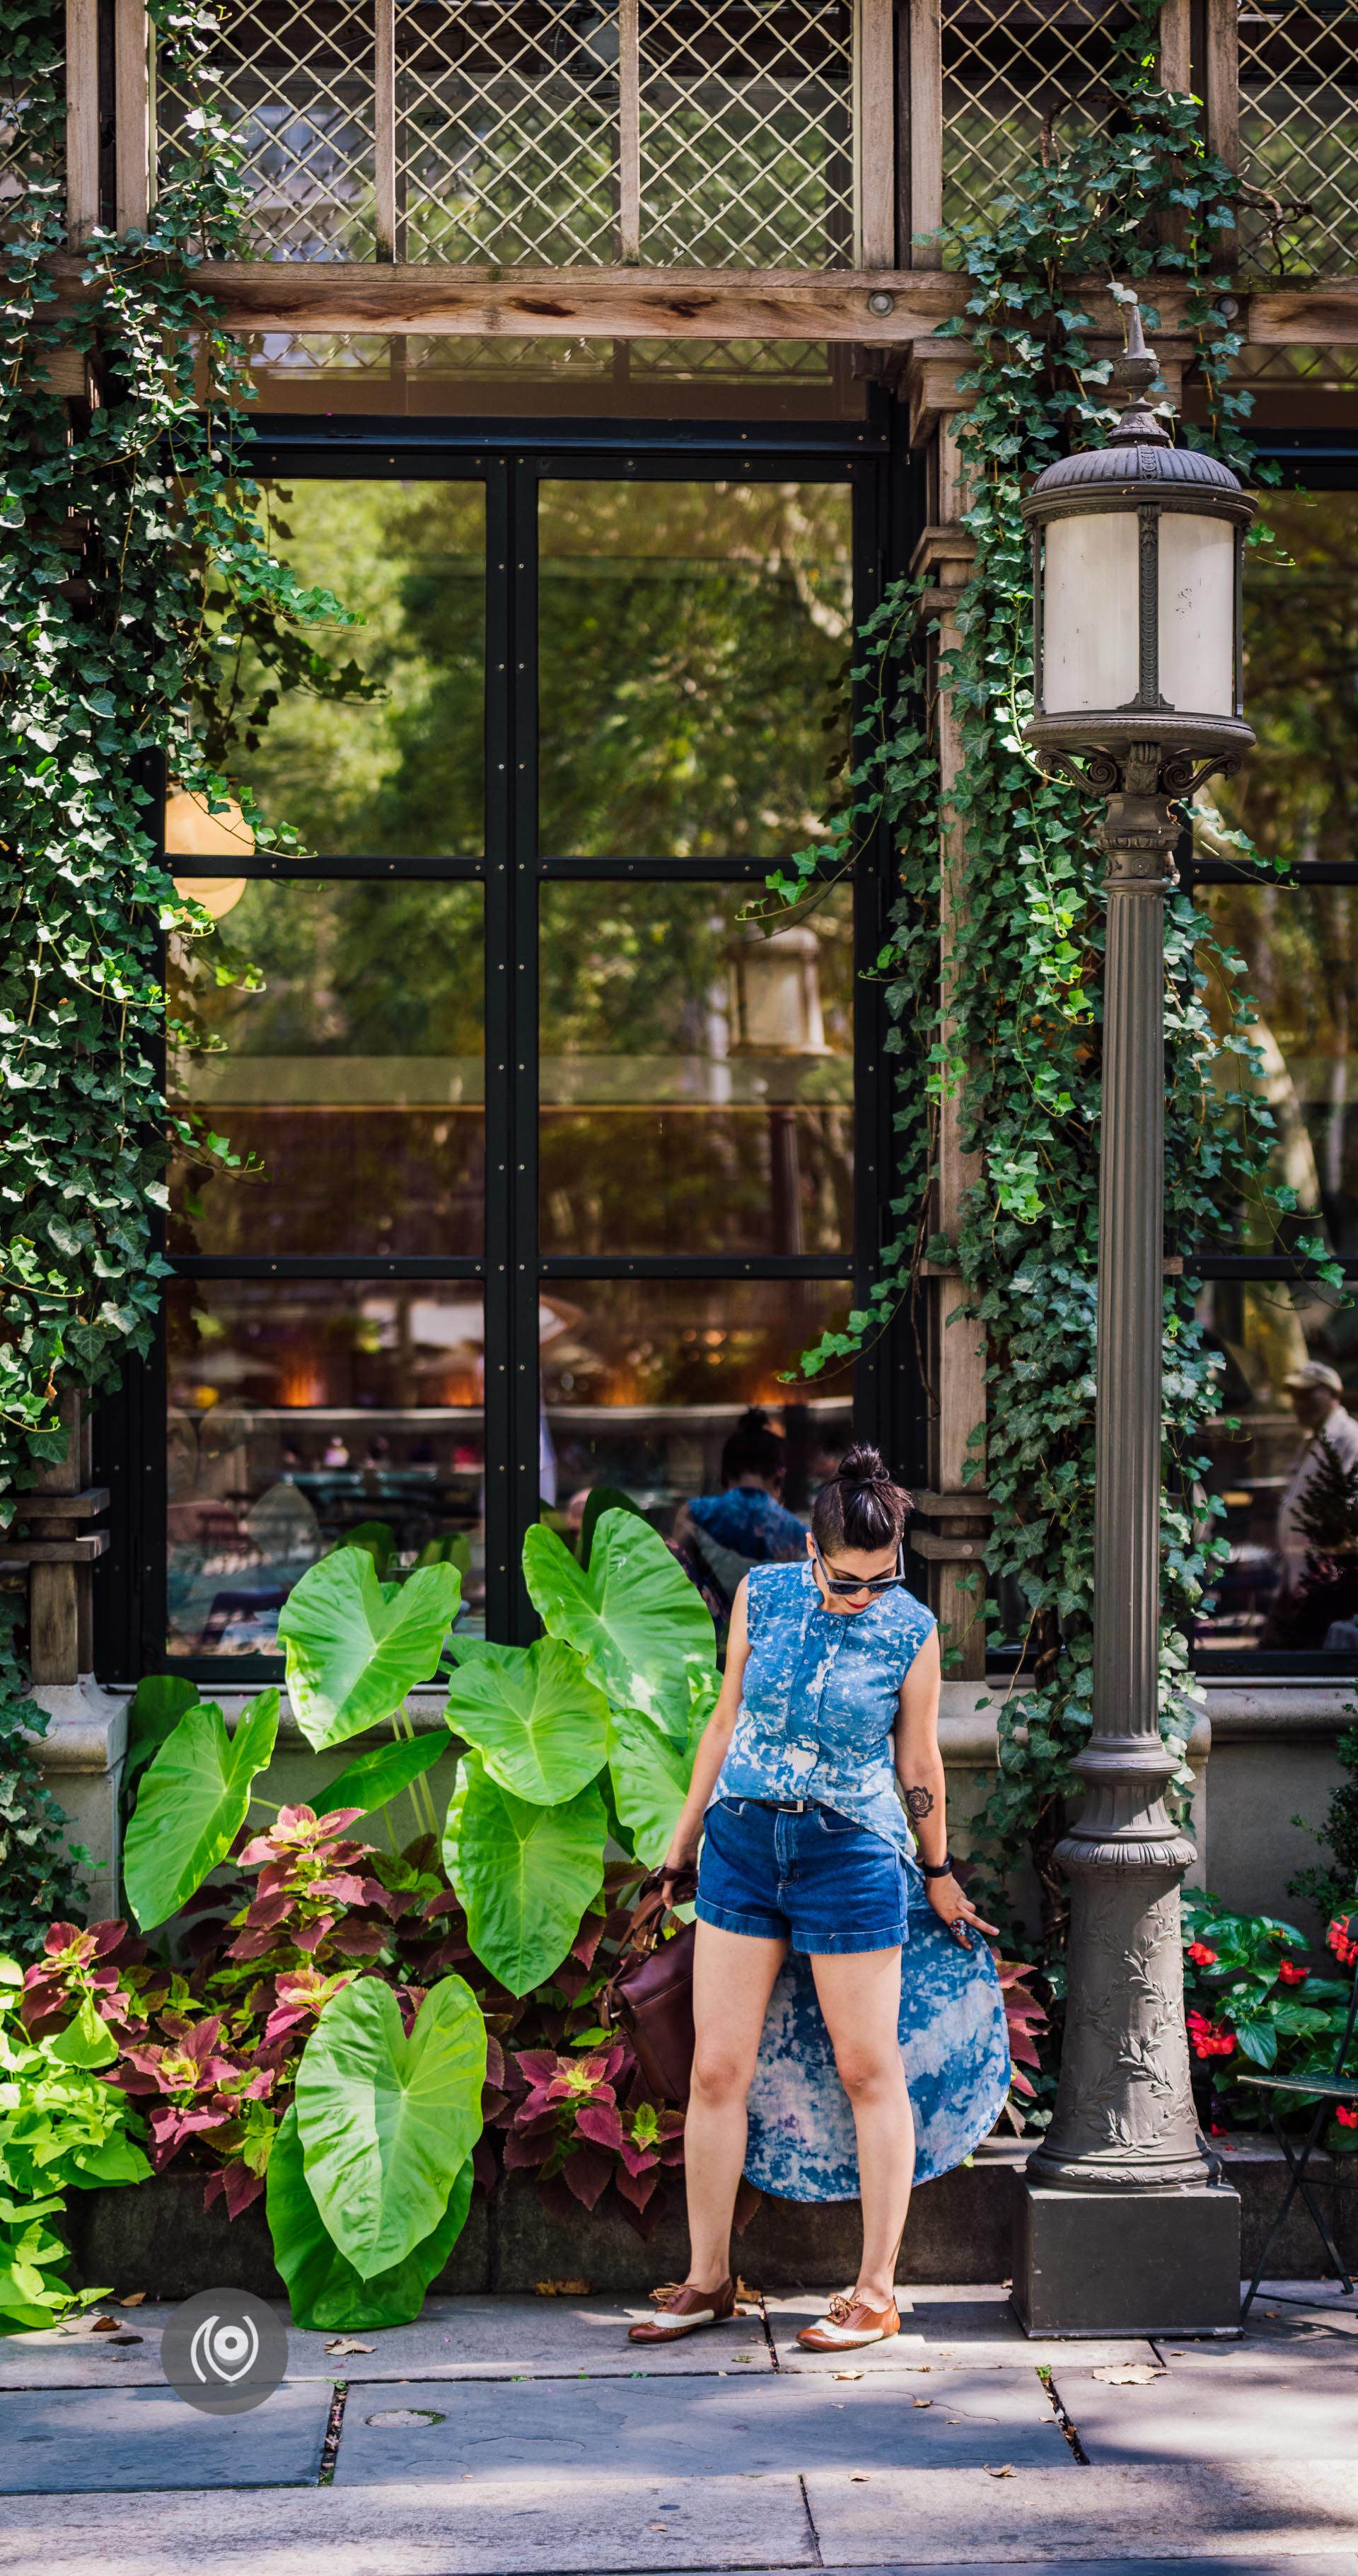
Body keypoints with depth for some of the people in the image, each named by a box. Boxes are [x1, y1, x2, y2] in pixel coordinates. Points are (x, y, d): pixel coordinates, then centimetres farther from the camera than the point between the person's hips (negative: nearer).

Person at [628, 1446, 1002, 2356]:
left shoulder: (911, 1631, -7)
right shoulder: (764, 1593, -1)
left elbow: (917, 1758, 5)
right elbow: (729, 1716, 10)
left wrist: (938, 1874, 13)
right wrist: (686, 1832, 15)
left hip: (852, 1855, -3)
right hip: (743, 1840, 3)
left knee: (869, 2072, 2)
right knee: (717, 2069, 3)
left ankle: (876, 2293, 11)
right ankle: (707, 2280, 16)